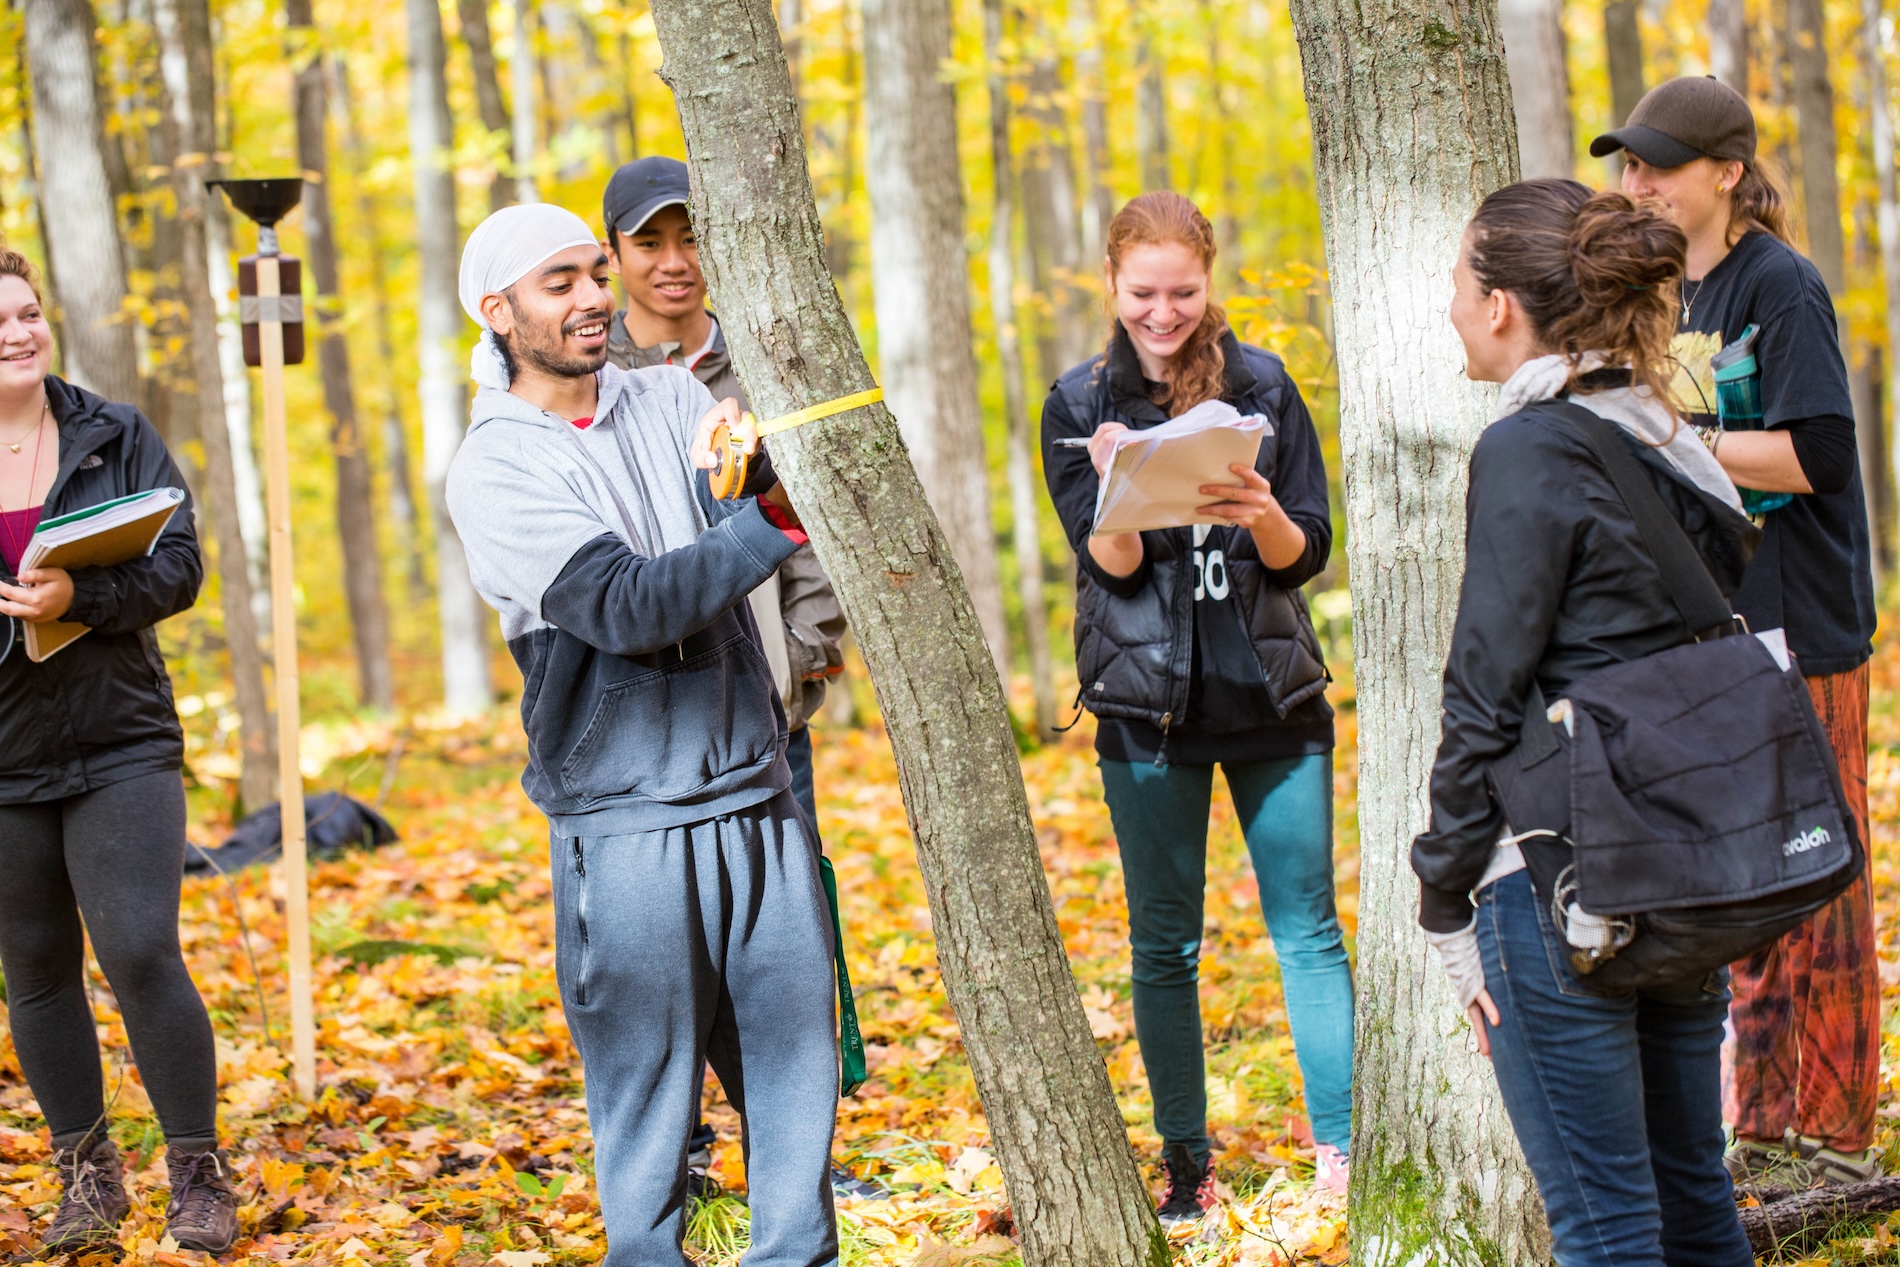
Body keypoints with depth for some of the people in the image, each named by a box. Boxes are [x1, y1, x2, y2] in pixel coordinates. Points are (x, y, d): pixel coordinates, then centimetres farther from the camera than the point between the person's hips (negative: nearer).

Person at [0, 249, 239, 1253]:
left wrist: (81, 597, -22)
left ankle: (199, 1173, 1)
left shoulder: (116, 437, 2)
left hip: (120, 744, -2)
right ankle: (86, 1172, 24)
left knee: (141, 953, -12)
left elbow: (180, 565, -4)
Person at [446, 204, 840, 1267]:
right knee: (650, 1089, 1)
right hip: (630, 828, -4)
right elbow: (626, 607, -17)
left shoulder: (674, 401, 10)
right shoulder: (495, 471, -5)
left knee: (798, 1061, 7)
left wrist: (754, 465, -26)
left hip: (758, 799, 4)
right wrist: (775, 519, -25)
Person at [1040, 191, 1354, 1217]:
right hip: (1147, 705, 0)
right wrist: (1115, 485, -26)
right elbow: (1112, 563, -6)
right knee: (1163, 944, 5)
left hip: (1272, 690, 1)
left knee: (1307, 928, 3)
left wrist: (1262, 516, -21)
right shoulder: (1079, 402, 1)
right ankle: (1185, 1163, 14)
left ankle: (1341, 1144, 9)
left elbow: (1307, 553, 1)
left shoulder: (1262, 385, 3)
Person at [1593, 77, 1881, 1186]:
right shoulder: (1675, 292, 13)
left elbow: (1815, 455, -20)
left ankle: (1836, 1140, 5)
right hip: (1713, 634, 8)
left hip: (1799, 634, -8)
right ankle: (1766, 1127, 21)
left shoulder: (1780, 284, -12)